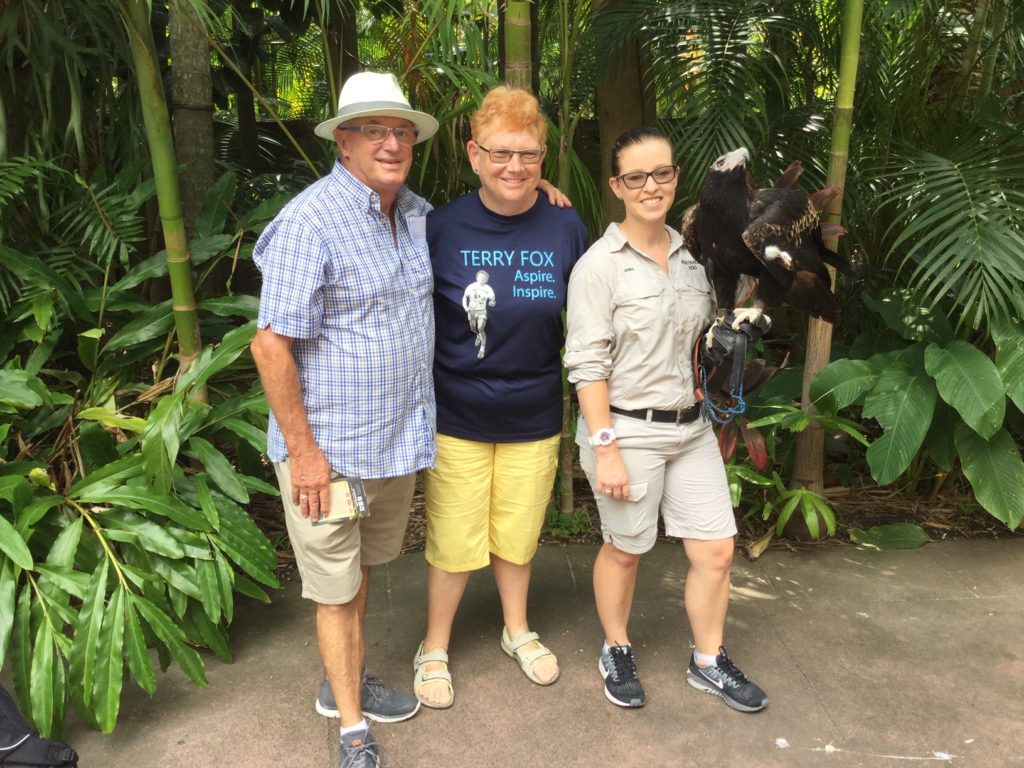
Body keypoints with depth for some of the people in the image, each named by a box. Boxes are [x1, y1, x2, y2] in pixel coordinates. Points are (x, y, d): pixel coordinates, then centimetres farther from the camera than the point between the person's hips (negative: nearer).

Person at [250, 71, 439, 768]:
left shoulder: (416, 212, 6)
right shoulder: (312, 221, -17)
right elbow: (271, 345, -19)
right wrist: (302, 450, -19)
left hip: (399, 440, 7)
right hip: (331, 447, -7)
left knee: (360, 569, 23)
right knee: (338, 588, 9)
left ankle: (345, 684, 45)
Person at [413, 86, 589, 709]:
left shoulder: (566, 227, -7)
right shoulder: (442, 228, -11)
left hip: (534, 417, 2)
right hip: (458, 417, -1)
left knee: (517, 535, 19)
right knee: (454, 543, 9)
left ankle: (519, 630, 45)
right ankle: (435, 648, 35)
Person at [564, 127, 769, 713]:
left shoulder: (691, 254, 7)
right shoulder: (600, 265, -12)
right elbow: (587, 365, -15)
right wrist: (606, 448, -18)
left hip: (690, 426, 6)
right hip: (627, 430, -6)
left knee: (717, 549, 10)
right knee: (625, 551, 11)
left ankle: (710, 662, 33)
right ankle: (617, 652, 37)